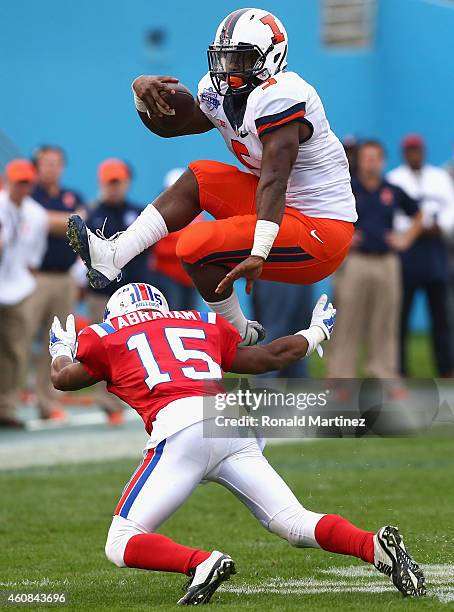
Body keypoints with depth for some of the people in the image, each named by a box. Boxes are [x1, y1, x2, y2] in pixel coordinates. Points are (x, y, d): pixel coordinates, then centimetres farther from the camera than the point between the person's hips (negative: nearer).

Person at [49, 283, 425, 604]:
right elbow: (269, 358, 39)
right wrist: (313, 334, 57)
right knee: (296, 525, 6)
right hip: (231, 419, 4)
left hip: (181, 430, -4)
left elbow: (64, 379, 39)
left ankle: (201, 563, -26)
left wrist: (61, 351, 61)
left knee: (121, 545, -1)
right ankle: (375, 547, -21)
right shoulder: (204, 325, 32)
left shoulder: (108, 336, 23)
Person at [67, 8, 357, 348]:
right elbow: (166, 126, 18)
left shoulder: (278, 97, -22)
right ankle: (112, 258, -1)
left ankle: (240, 336, 0)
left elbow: (274, 181, -31)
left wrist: (259, 254, -39)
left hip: (319, 233, -9)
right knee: (199, 178, 8)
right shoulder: (222, 93, 7)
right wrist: (143, 94, -5)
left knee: (197, 247, -18)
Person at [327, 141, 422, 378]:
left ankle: (383, 374, 10)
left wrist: (407, 239, 12)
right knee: (347, 323, -4)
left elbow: (417, 216, 24)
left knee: (385, 324, 5)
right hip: (354, 263, -3)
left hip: (387, 263, 3)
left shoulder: (393, 192, 10)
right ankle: (340, 374, -2)